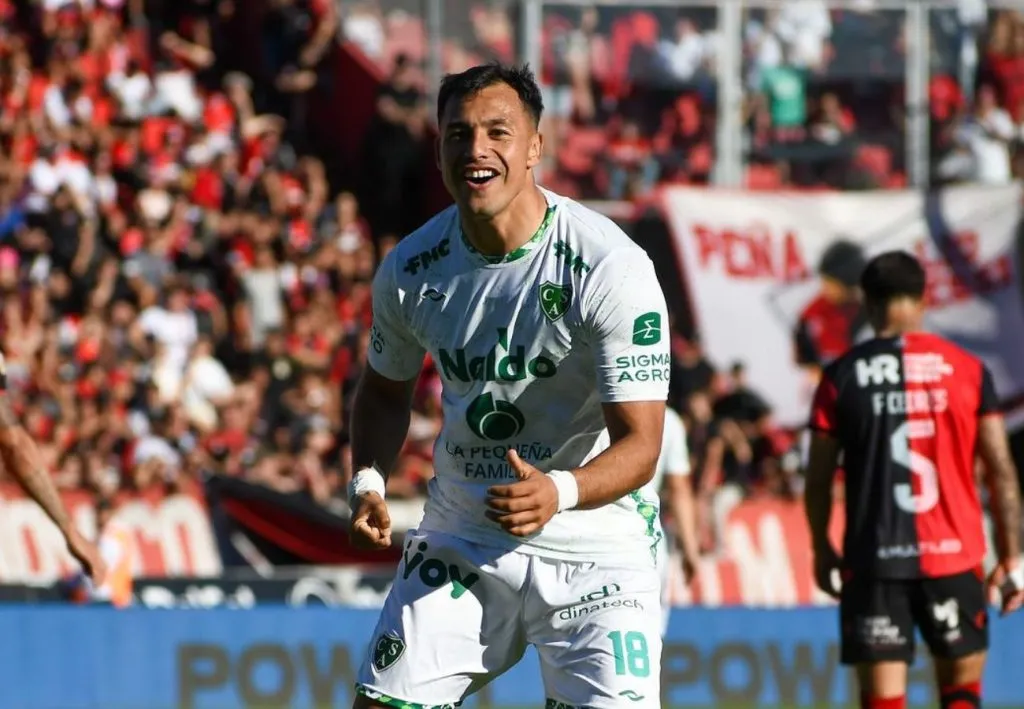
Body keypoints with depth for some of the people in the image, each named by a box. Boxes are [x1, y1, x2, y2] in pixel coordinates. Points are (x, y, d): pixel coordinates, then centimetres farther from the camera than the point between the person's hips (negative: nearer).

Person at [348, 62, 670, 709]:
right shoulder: (412, 267, -3)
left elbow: (640, 445, -20)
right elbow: (386, 386, 18)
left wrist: (559, 492, -39)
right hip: (459, 544, 4)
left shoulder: (612, 267, -19)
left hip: (596, 546, -4)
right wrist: (367, 482, -1)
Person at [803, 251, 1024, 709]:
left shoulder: (842, 377, -1)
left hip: (874, 561, -1)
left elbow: (818, 478, 2)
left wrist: (822, 551, 17)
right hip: (953, 557, 1)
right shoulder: (967, 370, 1)